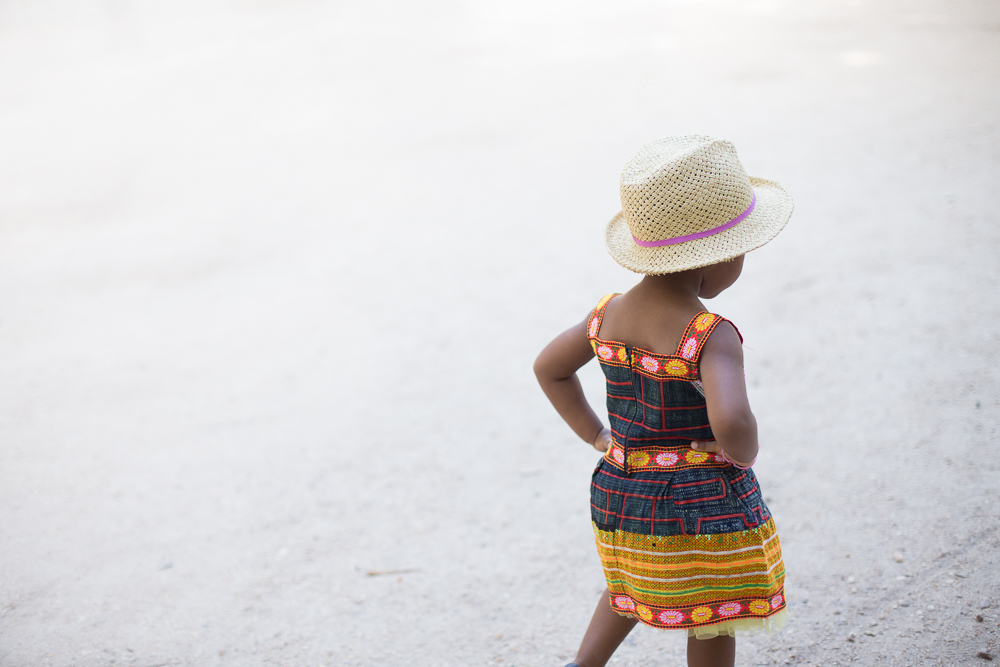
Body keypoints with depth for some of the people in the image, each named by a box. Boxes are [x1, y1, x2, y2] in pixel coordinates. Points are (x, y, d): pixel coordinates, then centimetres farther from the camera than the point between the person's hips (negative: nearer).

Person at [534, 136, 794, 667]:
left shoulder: (608, 315, -3)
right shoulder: (712, 336, -25)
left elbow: (548, 368, 12)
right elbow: (729, 421, -40)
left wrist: (594, 434, 14)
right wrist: (744, 455, -19)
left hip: (620, 495, 7)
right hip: (704, 503, -6)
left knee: (633, 585, 34)